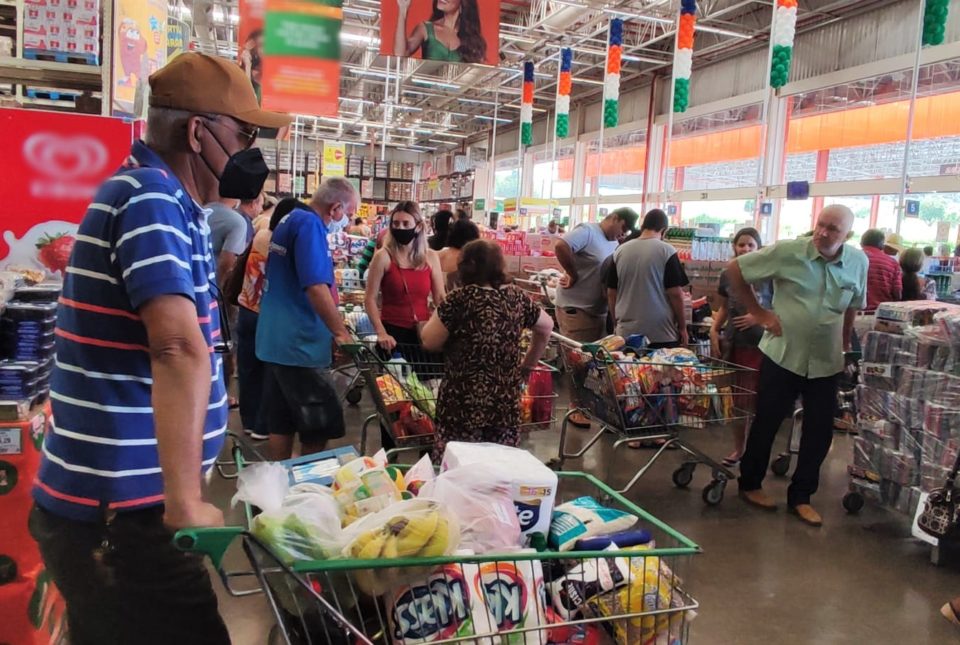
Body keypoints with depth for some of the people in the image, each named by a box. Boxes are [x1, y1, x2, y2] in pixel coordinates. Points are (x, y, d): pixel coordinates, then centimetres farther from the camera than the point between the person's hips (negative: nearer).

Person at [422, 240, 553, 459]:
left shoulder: (459, 299, -12)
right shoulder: (517, 297, 5)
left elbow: (429, 342, -6)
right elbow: (547, 326, 20)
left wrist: (439, 314, 11)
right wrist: (529, 363, 28)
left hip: (464, 401, -5)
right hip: (506, 400, 5)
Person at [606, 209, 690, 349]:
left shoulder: (620, 251, 4)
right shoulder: (667, 251, -7)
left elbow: (611, 293, 8)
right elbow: (675, 294, -9)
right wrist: (682, 327, 1)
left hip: (626, 332, 4)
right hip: (662, 334, -3)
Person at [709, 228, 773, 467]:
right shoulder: (727, 275, 7)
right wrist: (714, 331, 5)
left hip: (761, 345, -4)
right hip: (733, 344, 4)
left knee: (757, 400, -1)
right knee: (737, 400, 11)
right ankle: (738, 449, 23)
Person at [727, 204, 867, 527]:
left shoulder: (858, 262, 0)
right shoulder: (788, 251, -12)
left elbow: (853, 307, 15)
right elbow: (734, 269, -7)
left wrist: (845, 346, 15)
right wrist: (758, 312, -8)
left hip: (827, 362, 4)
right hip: (783, 355, -3)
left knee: (820, 431, 8)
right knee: (766, 423, 8)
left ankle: (801, 496, 25)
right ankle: (750, 484, 28)